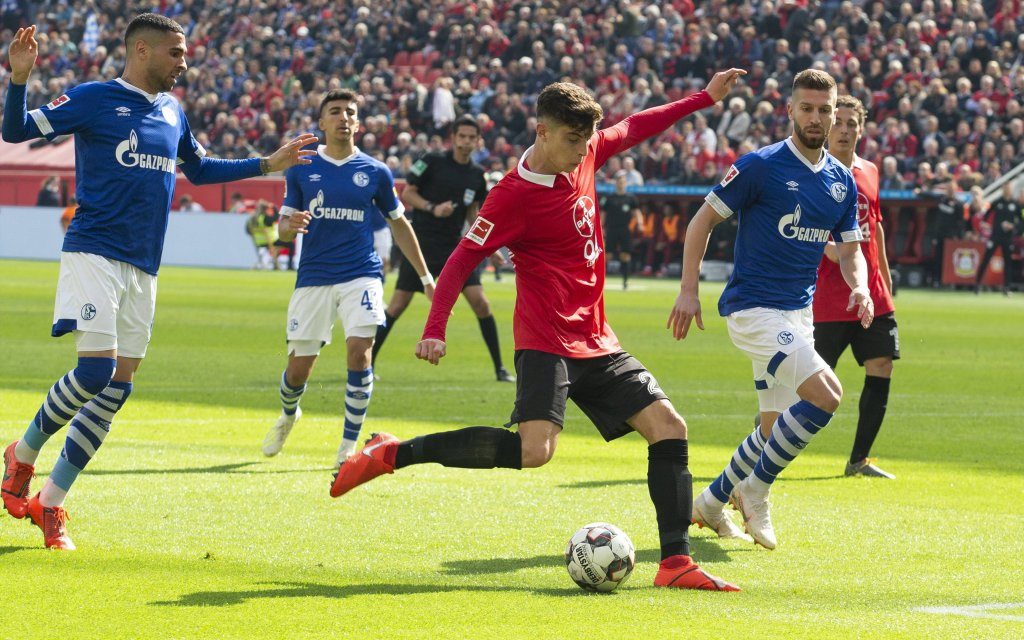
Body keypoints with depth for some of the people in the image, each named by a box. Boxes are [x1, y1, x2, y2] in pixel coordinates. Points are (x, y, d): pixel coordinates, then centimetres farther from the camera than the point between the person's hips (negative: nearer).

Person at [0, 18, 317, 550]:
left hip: (143, 267, 7)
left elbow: (198, 169, 33)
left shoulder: (172, 111, 16)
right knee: (96, 368, -19)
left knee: (118, 387, 1)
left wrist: (266, 165, 31)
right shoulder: (93, 99, -4)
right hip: (94, 253, -7)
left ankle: (50, 503, 7)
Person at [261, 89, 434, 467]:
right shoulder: (301, 169, 5)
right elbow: (283, 227, 8)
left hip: (361, 276, -1)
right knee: (298, 367, 3)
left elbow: (399, 224, 16)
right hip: (313, 277, 1)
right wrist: (290, 225, -18)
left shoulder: (375, 172, 6)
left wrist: (425, 278, 16)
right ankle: (288, 416, 38)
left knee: (359, 350, -19)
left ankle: (349, 445, -7)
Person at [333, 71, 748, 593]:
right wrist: (435, 330, -24)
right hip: (546, 342, -8)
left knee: (669, 427, -3)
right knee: (534, 449, -25)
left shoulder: (585, 155, 6)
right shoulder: (514, 195, -14)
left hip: (595, 342, 8)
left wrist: (705, 98, 31)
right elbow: (462, 260, -14)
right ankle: (391, 454, -14)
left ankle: (675, 563, -1)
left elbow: (634, 128, 25)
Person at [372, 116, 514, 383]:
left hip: (454, 247, 3)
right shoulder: (433, 162, -6)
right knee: (397, 305, -4)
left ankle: (499, 369, 2)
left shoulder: (477, 174, 8)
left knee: (481, 303, -7)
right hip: (422, 245, -3)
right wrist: (433, 208, -19)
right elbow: (407, 193, -3)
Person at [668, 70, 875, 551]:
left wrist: (860, 288, -7)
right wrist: (688, 291, -11)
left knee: (777, 430, 8)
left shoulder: (843, 181, 9)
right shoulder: (760, 166, -9)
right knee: (826, 394, -23)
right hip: (752, 308, -7)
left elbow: (850, 251, 15)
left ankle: (712, 502, 28)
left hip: (799, 313, 7)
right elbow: (703, 221, -4)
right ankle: (754, 492, -8)